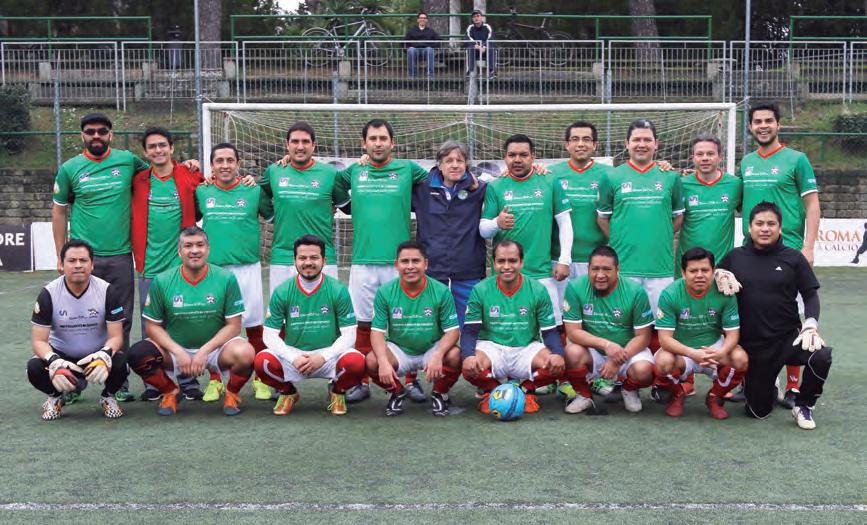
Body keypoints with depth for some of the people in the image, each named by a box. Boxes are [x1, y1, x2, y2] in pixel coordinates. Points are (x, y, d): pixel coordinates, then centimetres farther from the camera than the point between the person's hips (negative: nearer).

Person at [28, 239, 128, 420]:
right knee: (34, 368, -30)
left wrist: (105, 355, -36)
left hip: (98, 354, 0)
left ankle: (108, 396, 4)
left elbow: (116, 336, -12)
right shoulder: (48, 294, -12)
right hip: (61, 354, 1)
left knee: (119, 364, -32)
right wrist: (53, 361, -35)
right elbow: (38, 340, -12)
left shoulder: (108, 291, -13)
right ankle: (55, 396, 6)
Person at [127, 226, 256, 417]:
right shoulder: (162, 281, -3)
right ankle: (169, 391, 6)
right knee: (137, 355, -26)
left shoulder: (226, 278, -7)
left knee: (245, 353, -33)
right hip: (174, 349, 2)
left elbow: (234, 326, -6)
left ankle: (232, 393, 1)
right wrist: (178, 352, -16)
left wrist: (204, 351, -18)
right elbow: (153, 326, -1)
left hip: (215, 347, -1)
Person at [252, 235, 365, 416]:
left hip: (328, 355, -1)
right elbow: (270, 335, -2)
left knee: (356, 362, -31)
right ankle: (288, 392, 7)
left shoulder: (338, 290, -6)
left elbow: (348, 335, -5)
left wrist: (323, 357, -20)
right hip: (292, 354, 1)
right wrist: (293, 358, -18)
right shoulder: (281, 292, -3)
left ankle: (337, 391, 6)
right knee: (262, 361, -28)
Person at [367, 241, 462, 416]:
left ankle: (440, 394, 3)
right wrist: (383, 361, -29)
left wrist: (438, 355, -33)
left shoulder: (441, 291, -11)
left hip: (432, 350, -1)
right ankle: (397, 393, 7)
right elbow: (377, 331, -9)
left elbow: (453, 330, -12)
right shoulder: (385, 292, -8)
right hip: (398, 351, 1)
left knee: (454, 356, -31)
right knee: (372, 361, -28)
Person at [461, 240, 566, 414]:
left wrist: (557, 354, -24)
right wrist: (468, 356, -28)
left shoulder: (538, 290, -3)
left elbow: (550, 331, -1)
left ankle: (527, 389, 5)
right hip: (492, 346, -1)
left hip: (527, 348, 1)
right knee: (469, 367, -33)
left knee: (557, 364, -28)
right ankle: (491, 390, 4)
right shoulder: (480, 290, -4)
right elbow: (470, 331, -5)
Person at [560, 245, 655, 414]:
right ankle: (583, 395, 0)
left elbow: (643, 336, -10)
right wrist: (606, 344, -29)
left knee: (643, 370, -31)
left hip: (629, 350, 0)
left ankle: (630, 391, 8)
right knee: (573, 352, -31)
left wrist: (617, 361, -24)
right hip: (592, 352, 1)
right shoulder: (575, 288, -12)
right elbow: (573, 332, -14)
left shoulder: (636, 291, -13)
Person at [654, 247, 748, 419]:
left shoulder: (724, 292, -13)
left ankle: (715, 398, 4)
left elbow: (732, 333, -9)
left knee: (740, 359, -27)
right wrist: (693, 353, -36)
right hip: (680, 349, -2)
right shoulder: (670, 294, -17)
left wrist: (720, 353, -33)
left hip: (714, 347, 2)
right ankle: (677, 395, 4)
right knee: (663, 362, -34)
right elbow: (665, 338, -19)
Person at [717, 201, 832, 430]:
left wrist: (810, 325, -14)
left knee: (821, 356, -34)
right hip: (752, 345, 1)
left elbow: (810, 296, 2)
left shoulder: (793, 258, 1)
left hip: (789, 337, -1)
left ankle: (803, 406, -4)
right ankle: (769, 386, 41)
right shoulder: (735, 257, 5)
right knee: (758, 412, 2)